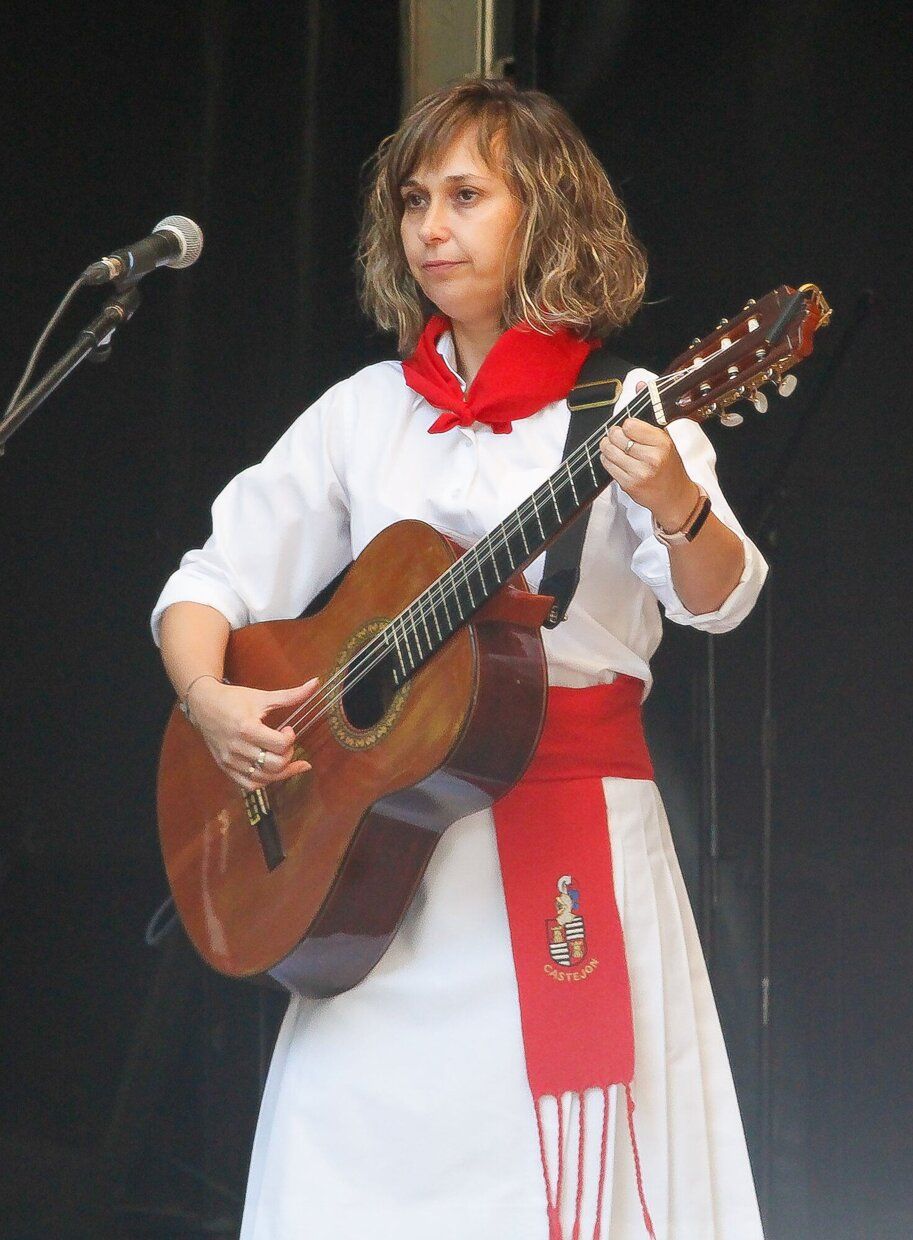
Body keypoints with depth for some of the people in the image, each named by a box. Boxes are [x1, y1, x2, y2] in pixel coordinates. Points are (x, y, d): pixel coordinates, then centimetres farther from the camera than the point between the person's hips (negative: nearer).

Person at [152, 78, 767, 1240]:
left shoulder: (620, 409, 2)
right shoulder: (365, 413, 13)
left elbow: (716, 598, -13)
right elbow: (214, 580, 13)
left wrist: (677, 509, -35)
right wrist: (209, 700, -7)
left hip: (571, 825, -3)